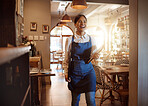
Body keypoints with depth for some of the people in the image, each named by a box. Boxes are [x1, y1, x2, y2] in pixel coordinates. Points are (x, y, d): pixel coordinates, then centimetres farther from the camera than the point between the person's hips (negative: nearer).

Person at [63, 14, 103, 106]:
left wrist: (94, 56, -14)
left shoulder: (91, 39, 1)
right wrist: (66, 72, -3)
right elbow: (67, 59, 4)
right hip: (74, 72, 0)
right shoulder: (70, 40, -1)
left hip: (88, 71, 0)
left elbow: (93, 55, 9)